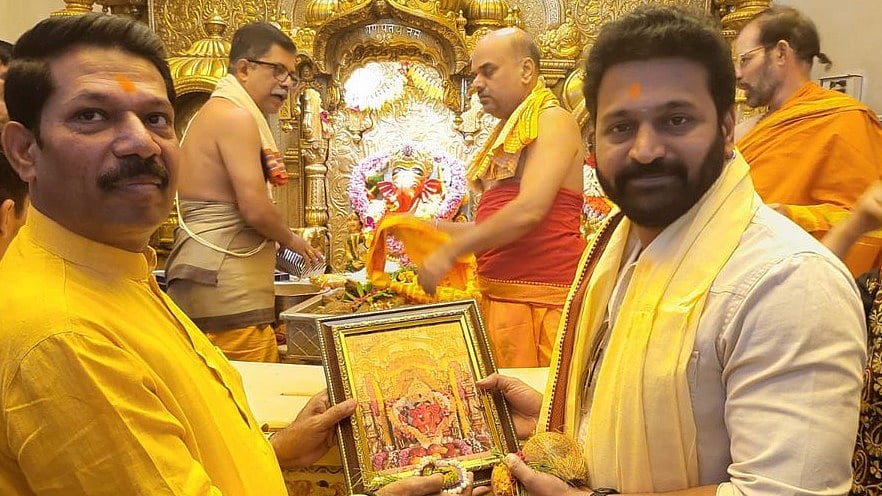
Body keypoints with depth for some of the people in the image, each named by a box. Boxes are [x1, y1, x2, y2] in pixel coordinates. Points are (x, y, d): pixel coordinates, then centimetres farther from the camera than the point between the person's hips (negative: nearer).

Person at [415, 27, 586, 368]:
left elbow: (528, 211, -19)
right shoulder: (508, 137, 19)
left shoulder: (554, 121, -5)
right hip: (497, 298, 7)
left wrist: (449, 252, -14)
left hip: (541, 301, -7)